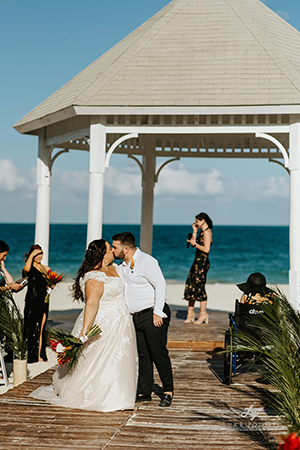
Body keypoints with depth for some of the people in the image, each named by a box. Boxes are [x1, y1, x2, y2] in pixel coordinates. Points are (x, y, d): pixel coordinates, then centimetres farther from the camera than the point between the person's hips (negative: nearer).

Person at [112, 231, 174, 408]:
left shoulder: (146, 261, -13)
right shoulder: (124, 265, 14)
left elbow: (160, 284, -17)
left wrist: (157, 312, -19)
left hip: (153, 315, -8)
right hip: (137, 317, 8)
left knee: (159, 354, -4)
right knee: (143, 355, 9)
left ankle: (168, 391, 8)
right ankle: (145, 392, 15)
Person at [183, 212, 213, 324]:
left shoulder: (207, 232, -13)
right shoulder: (202, 232, 17)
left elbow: (206, 249, -20)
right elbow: (193, 243, 19)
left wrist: (195, 244, -15)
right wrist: (194, 231, 15)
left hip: (202, 262, -10)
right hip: (197, 261, 10)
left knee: (199, 287, -8)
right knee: (190, 285, 9)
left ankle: (203, 313, -2)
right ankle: (190, 312, 15)